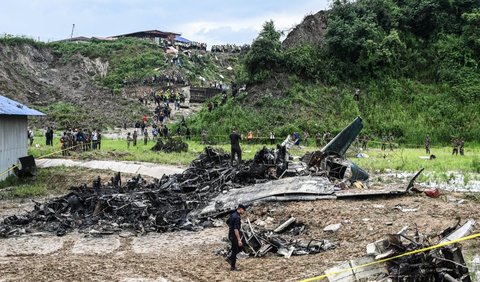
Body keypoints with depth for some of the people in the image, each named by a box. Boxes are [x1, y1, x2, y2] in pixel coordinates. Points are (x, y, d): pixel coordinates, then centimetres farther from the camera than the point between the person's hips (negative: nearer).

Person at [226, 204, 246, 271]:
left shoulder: (233, 214, 6)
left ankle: (230, 258, 22)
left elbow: (227, 221, 22)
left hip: (231, 234, 10)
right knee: (234, 251, 0)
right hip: (234, 236, -10)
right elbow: (236, 230, -28)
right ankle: (233, 267, 9)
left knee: (240, 247, 22)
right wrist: (239, 240, -27)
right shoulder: (237, 217, -24)